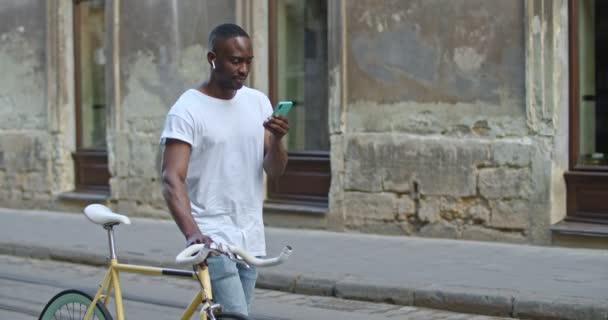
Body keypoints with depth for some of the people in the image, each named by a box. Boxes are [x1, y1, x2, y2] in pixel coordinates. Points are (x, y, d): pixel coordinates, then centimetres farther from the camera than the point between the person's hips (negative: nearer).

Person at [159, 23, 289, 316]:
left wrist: (276, 139, -17)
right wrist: (192, 233, -33)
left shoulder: (258, 102, 8)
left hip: (250, 237, 6)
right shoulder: (187, 110, -10)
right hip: (212, 237, -6)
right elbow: (172, 179, -18)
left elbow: (275, 170, 6)